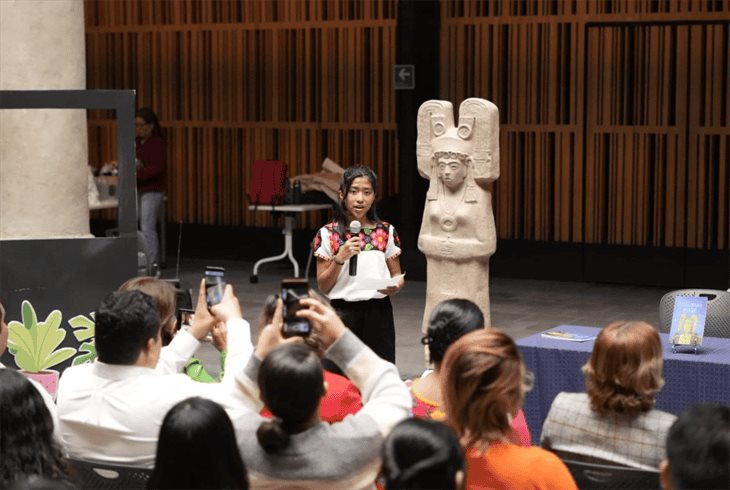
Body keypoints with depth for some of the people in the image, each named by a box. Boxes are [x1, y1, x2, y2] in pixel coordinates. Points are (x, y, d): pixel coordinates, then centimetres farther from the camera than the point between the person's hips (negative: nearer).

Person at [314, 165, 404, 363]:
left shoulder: (386, 232, 5)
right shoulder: (328, 234, -1)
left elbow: (398, 276, 11)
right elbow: (323, 286, 0)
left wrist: (395, 285, -11)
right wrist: (340, 258, -15)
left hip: (378, 312, 1)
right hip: (342, 312, -1)